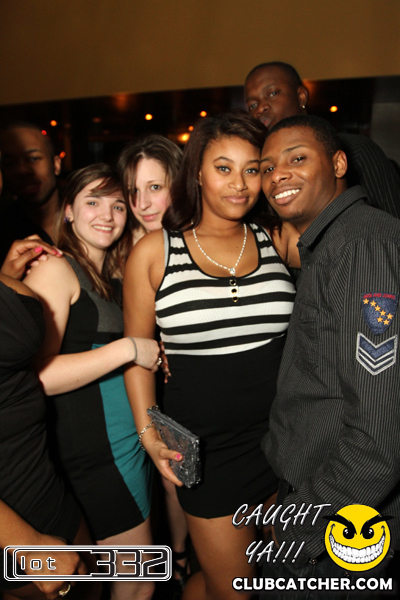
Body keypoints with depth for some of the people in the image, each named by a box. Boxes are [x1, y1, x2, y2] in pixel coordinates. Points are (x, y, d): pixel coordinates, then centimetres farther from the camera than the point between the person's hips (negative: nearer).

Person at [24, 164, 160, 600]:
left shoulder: (108, 277, 13)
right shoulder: (55, 270, -13)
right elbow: (35, 375, -23)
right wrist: (128, 348, -21)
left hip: (129, 441, 8)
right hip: (94, 452, -8)